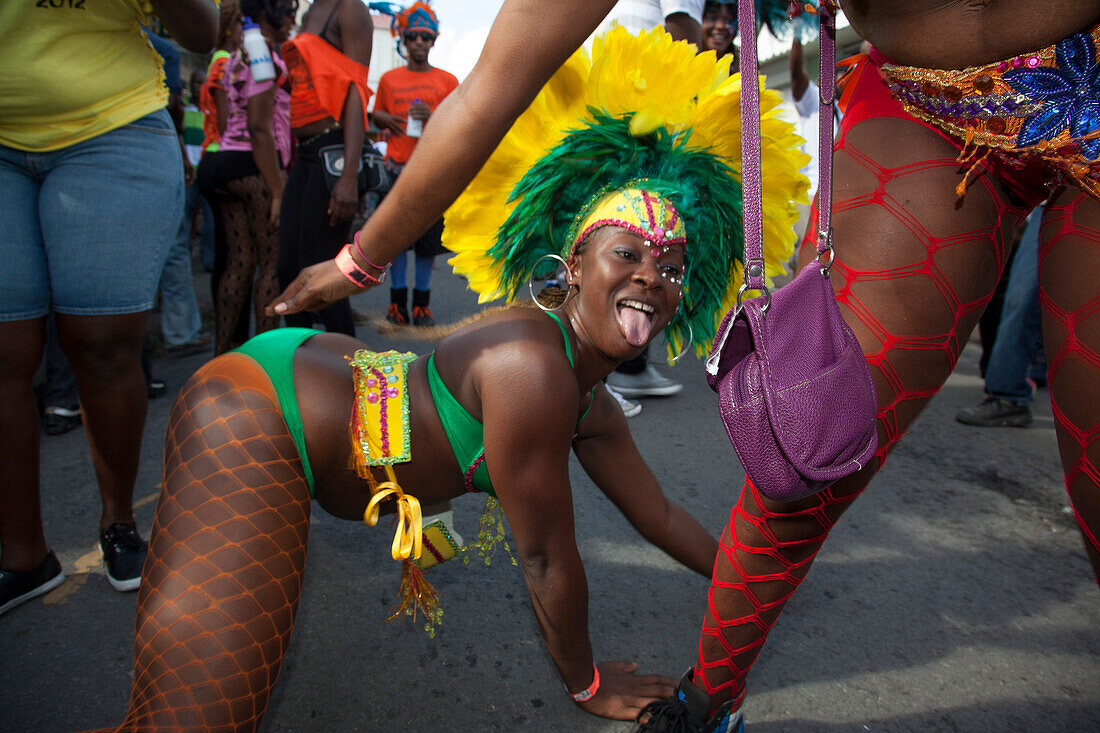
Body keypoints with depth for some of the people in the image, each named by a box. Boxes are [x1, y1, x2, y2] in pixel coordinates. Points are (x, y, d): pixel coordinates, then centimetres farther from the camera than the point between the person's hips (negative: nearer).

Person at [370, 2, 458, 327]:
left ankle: (422, 303, 12)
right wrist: (386, 120, -2)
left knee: (428, 241, 0)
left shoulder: (446, 80, 7)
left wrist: (434, 118, -13)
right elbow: (376, 115, 22)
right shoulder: (389, 79, 11)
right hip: (397, 167, 1)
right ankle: (398, 300, 12)